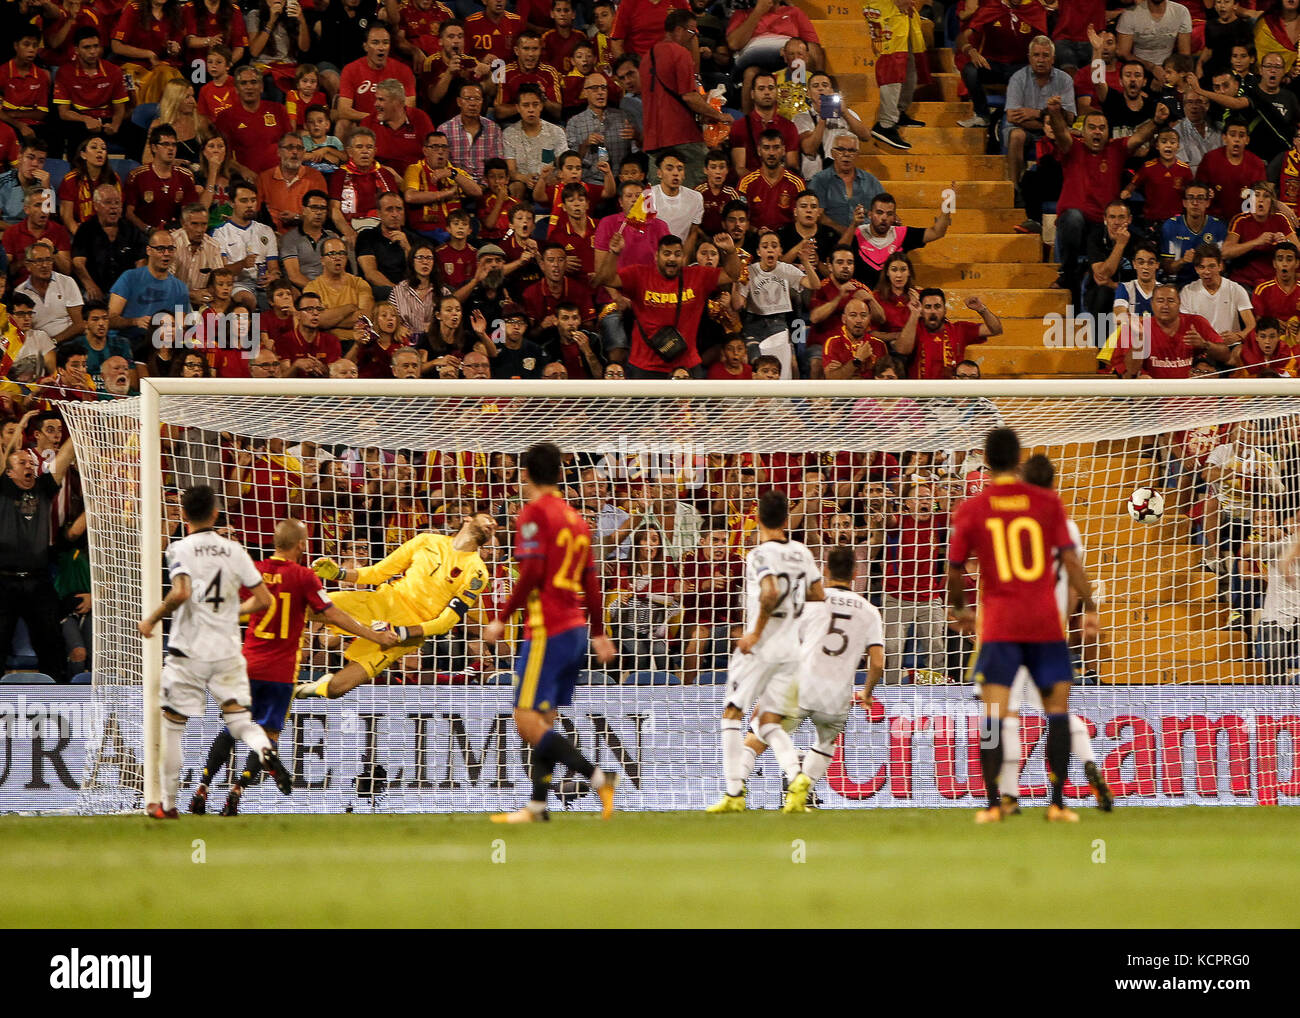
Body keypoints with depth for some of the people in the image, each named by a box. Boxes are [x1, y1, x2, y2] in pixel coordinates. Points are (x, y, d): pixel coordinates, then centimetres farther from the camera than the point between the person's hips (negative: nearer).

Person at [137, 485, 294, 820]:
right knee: (240, 719, 5)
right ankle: (266, 752, -28)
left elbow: (181, 593, -24)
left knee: (174, 726, 8)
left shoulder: (180, 549, -7)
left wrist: (151, 619, -9)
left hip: (188, 651, -3)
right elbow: (264, 600, 5)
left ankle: (168, 804, 12)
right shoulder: (234, 551, 4)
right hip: (228, 652, 3)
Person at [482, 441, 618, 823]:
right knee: (543, 722, 11)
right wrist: (599, 633, 25)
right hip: (576, 628, 9)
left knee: (528, 722, -10)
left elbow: (532, 572, -17)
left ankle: (597, 777, -20)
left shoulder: (535, 512, -7)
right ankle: (537, 806, 8)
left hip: (547, 630, -9)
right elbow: (590, 581, 19)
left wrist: (502, 618, -12)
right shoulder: (574, 517, 16)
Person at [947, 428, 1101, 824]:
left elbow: (955, 571, 5)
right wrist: (1090, 608, 4)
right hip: (1046, 622, 1)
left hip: (999, 624, -1)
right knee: (1057, 708, 9)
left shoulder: (971, 510, 0)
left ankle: (993, 803, -7)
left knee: (993, 714, -1)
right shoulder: (1047, 502, 0)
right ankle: (1058, 802, 4)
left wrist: (958, 609, 23)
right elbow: (1069, 559, -3)